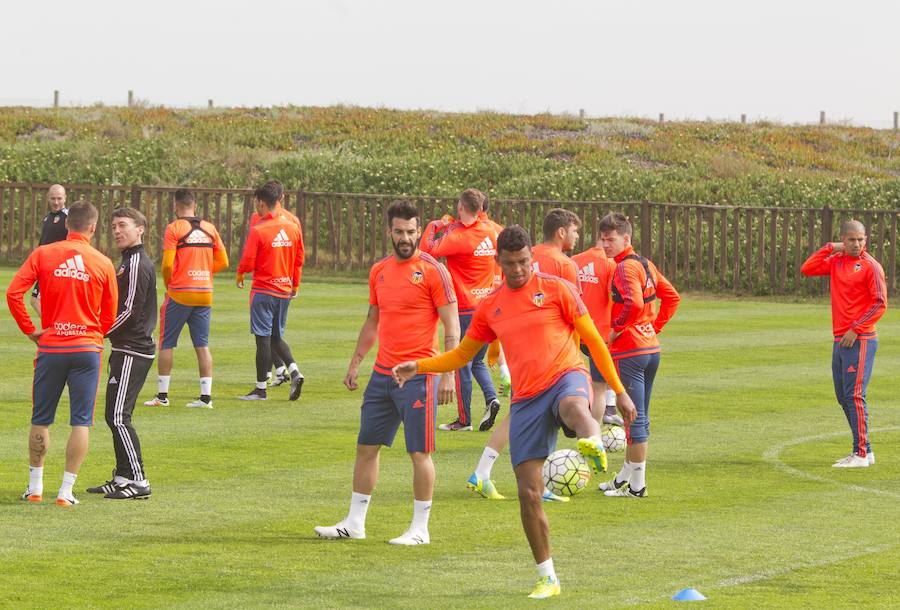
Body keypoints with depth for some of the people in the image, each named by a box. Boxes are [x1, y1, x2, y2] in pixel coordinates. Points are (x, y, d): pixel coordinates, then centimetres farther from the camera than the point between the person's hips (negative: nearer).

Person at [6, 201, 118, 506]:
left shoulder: (43, 254, -2)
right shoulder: (103, 263, 0)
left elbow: (13, 293, -9)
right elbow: (109, 315, 7)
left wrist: (30, 330, 1)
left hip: (51, 346, 1)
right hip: (88, 348, -1)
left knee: (41, 419, 13)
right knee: (81, 422, 3)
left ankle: (35, 486, 18)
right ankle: (66, 490, -1)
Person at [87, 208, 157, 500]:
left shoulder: (137, 264, -14)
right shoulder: (130, 262, 18)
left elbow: (130, 311, -18)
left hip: (132, 352, -10)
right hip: (128, 349, 10)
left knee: (118, 416, -11)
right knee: (116, 415, 13)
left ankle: (138, 481, -10)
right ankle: (123, 477, 18)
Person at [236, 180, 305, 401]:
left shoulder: (258, 230, -14)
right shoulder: (292, 228, 3)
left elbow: (248, 262, -14)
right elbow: (299, 259, 10)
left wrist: (240, 275, 7)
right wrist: (295, 285, 22)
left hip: (263, 290, -6)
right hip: (284, 290, 6)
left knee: (263, 338, 0)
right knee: (277, 337, 18)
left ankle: (261, 389, 4)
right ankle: (294, 371, -3)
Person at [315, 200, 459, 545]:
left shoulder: (432, 271, -8)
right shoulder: (379, 271, 11)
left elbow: (452, 327, -10)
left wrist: (449, 375, -16)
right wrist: (355, 364, 19)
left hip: (418, 375, -7)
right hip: (382, 374, 7)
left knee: (419, 452, -2)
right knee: (366, 447, 10)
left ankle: (420, 529, 6)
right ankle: (355, 523, 18)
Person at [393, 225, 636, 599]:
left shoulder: (556, 289, 1)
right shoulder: (490, 307, 13)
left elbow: (593, 340, 4)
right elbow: (462, 355, 24)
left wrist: (620, 392, 1)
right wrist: (418, 367, 9)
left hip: (565, 377, -4)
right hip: (526, 400, 4)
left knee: (573, 406, -44)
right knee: (528, 493, -1)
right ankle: (547, 578, 10)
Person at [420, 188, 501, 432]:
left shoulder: (457, 237, -15)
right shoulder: (491, 234, 5)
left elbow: (428, 249, -23)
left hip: (465, 309, -6)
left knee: (462, 365, 2)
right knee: (477, 361, 19)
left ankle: (464, 419, 6)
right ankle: (491, 398, -4)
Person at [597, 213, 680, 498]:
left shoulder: (624, 268, -15)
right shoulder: (645, 264, 13)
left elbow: (634, 304, -30)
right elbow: (672, 297, 19)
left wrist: (616, 329, -16)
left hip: (629, 352, -9)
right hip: (651, 348, 9)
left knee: (635, 418, -4)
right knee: (639, 417, 17)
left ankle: (637, 485, 0)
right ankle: (626, 477, 29)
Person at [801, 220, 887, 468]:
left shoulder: (870, 266, -8)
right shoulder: (836, 261, 13)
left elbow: (880, 304, -12)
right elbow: (807, 269, 10)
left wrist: (855, 329, -16)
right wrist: (830, 248, 3)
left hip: (860, 340, -8)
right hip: (840, 340, 8)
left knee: (854, 395, -12)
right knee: (843, 398, 11)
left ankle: (861, 454, -11)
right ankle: (865, 451, 19)